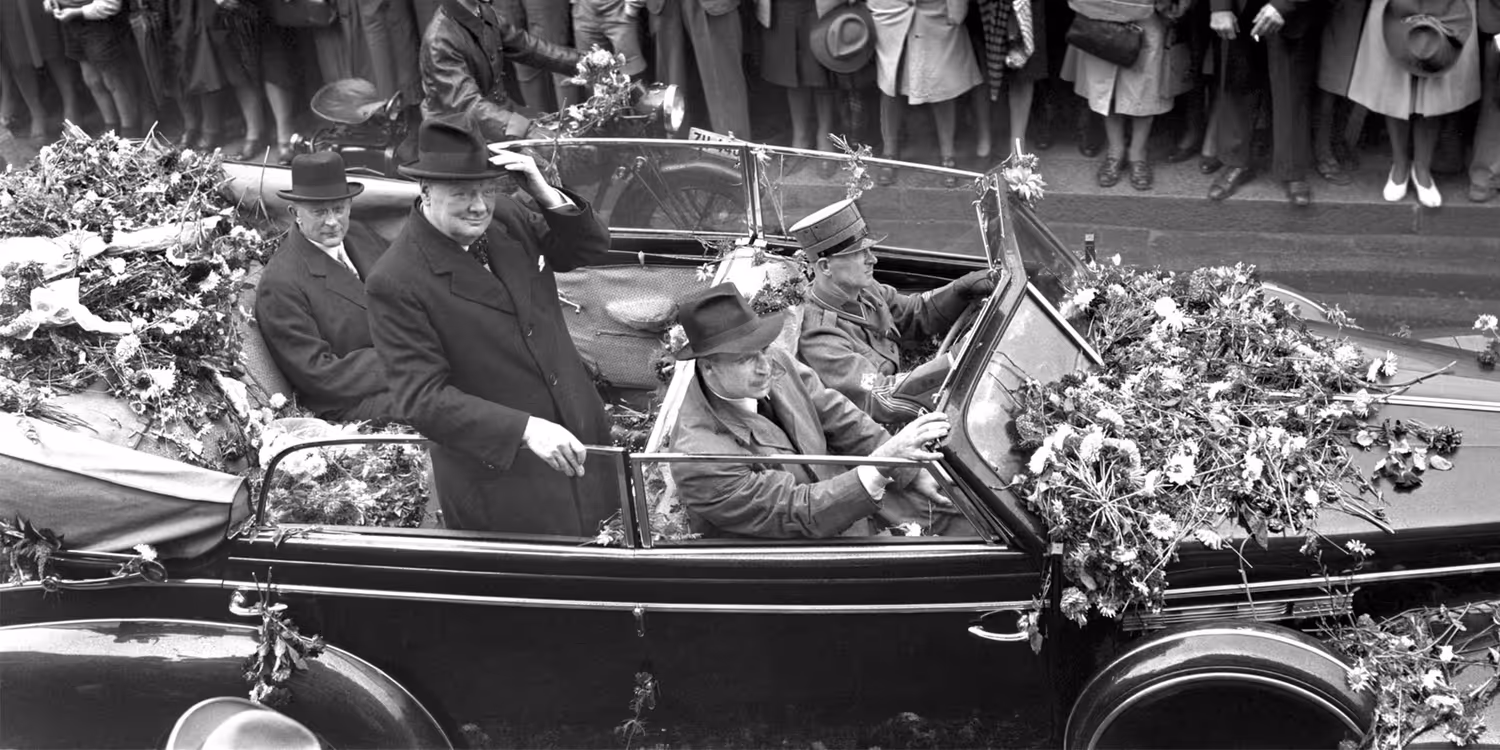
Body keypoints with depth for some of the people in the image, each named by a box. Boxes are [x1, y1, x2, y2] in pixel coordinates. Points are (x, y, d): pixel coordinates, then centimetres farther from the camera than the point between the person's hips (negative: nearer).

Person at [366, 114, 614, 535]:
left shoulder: (507, 217, -2)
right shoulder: (396, 282, -21)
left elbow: (592, 248, 9)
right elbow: (421, 398, -24)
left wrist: (546, 195, -12)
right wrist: (524, 429, -34)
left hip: (579, 440, 6)